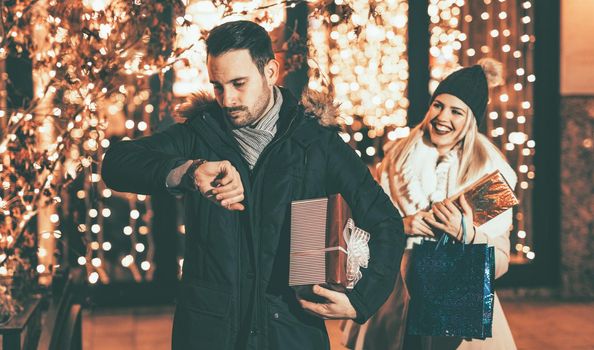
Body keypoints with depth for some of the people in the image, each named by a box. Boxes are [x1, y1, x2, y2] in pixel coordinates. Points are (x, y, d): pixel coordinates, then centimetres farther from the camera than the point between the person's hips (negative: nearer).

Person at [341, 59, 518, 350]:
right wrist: (402, 226, -15)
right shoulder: (398, 160, 2)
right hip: (397, 306, 2)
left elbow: (500, 263, -7)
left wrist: (467, 235, -24)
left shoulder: (489, 171, -5)